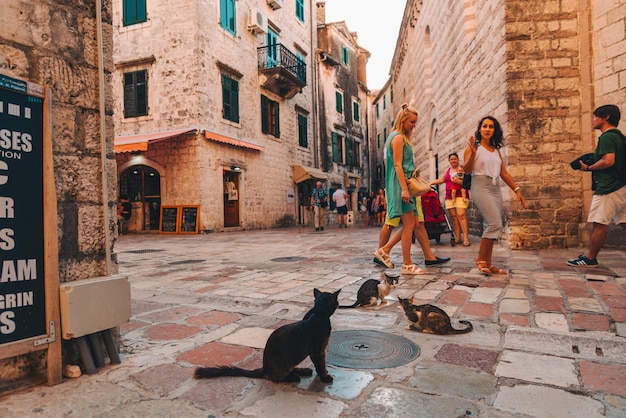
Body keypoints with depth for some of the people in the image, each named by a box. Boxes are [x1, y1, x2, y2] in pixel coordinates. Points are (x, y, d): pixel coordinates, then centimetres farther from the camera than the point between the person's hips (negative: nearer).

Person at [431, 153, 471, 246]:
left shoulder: (462, 169, 2)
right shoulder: (448, 170, 20)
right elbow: (441, 179, 28)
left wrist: (459, 181, -18)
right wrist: (430, 183, 28)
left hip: (460, 195, -5)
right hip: (449, 196, 5)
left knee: (461, 215, -16)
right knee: (454, 216, 0)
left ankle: (466, 238, -17)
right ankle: (457, 238, 1)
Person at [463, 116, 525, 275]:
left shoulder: (496, 150, 15)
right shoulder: (474, 147, -1)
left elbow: (504, 172, 16)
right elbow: (467, 170, -12)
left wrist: (517, 189, 12)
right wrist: (473, 153, -26)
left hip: (496, 189, 7)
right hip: (480, 187, -6)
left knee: (492, 226, 3)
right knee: (495, 224, -18)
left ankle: (487, 263, 9)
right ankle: (481, 259, -5)